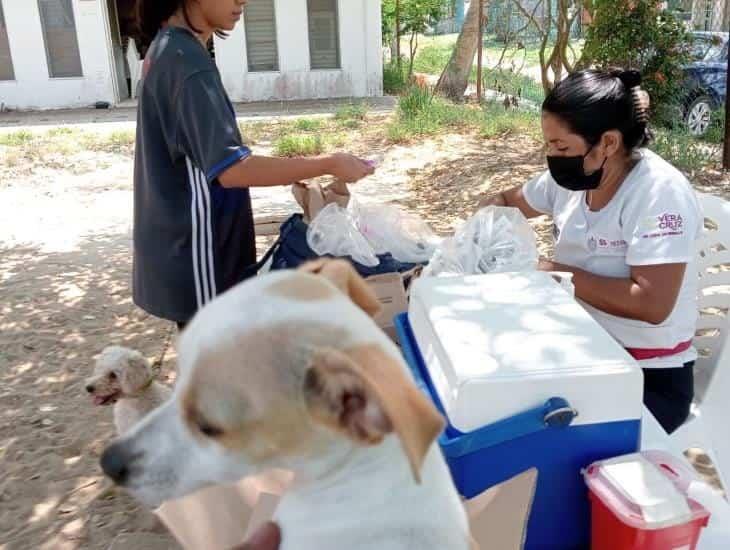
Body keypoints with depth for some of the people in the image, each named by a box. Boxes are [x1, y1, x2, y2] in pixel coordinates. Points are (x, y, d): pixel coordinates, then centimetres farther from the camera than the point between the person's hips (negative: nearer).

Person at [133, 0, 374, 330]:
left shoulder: (168, 47, 8)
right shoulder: (187, 61, -23)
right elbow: (231, 169, -31)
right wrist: (329, 165, -26)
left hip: (179, 243, 9)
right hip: (192, 252, -9)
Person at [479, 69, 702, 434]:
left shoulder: (659, 193, -21)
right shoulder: (571, 177, -1)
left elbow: (652, 304, -29)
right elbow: (511, 202, 18)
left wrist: (557, 273, -22)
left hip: (648, 376, -6)